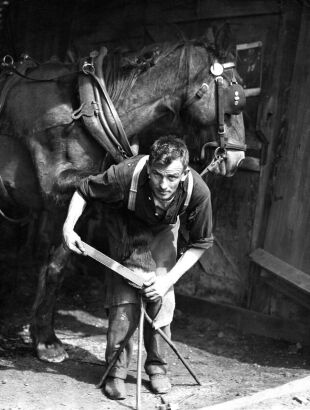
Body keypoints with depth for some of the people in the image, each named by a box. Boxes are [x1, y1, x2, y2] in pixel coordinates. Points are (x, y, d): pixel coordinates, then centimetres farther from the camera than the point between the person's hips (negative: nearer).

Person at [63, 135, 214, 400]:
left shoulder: (198, 191, -36)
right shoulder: (126, 175, -41)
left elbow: (200, 243, -18)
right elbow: (84, 191, -18)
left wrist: (168, 279, -26)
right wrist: (69, 227, -30)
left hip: (163, 229, 1)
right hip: (126, 225, -1)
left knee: (161, 297, -9)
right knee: (124, 297, -13)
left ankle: (157, 364, 11)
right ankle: (117, 369, 2)